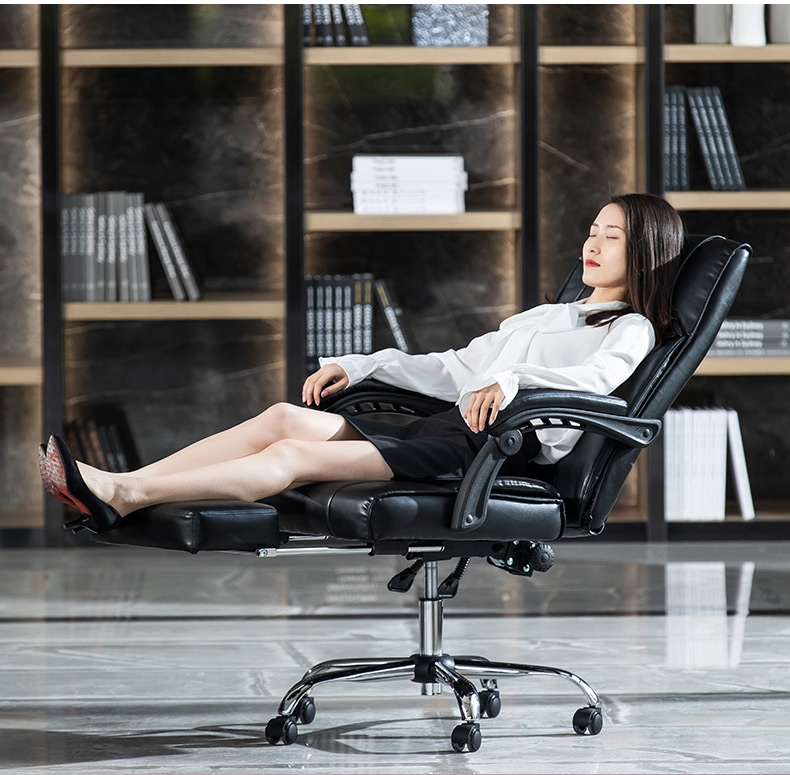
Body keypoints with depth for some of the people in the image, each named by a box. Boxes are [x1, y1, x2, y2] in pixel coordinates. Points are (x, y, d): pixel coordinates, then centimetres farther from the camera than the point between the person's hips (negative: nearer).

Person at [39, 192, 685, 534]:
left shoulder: (631, 330, 8)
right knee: (286, 417, -13)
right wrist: (359, 366, 23)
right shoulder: (546, 316, 35)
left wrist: (511, 383, -33)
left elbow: (595, 380, -15)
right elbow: (454, 369, 34)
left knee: (297, 455, -22)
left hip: (507, 443, -8)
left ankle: (124, 496, -31)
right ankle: (116, 487, -24)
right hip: (445, 428, 8)